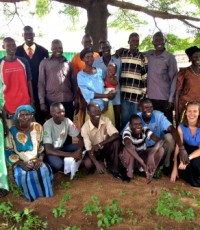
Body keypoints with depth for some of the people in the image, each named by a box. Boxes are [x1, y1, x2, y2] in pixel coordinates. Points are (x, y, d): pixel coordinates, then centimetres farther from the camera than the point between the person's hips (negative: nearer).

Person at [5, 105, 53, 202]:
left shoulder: (38, 127, 0)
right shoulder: (12, 131, -8)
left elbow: (42, 146, 7)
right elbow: (9, 152, -5)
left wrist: (40, 159, -10)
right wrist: (21, 163, -17)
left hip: (36, 160, 1)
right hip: (20, 163, -1)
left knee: (44, 171, -30)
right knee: (22, 175, -32)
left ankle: (45, 193, -3)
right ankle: (32, 196, -3)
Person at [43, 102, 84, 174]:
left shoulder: (67, 121, -10)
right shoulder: (47, 125, -25)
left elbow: (80, 138, -5)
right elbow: (48, 150, -32)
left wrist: (79, 150, -28)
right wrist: (71, 154, -35)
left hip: (61, 148, 5)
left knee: (82, 147, -17)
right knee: (57, 164, -37)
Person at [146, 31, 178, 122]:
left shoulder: (170, 58, -4)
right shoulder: (148, 54, 6)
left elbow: (174, 79, -5)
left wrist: (171, 99, -10)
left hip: (164, 98, -3)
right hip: (149, 97, 4)